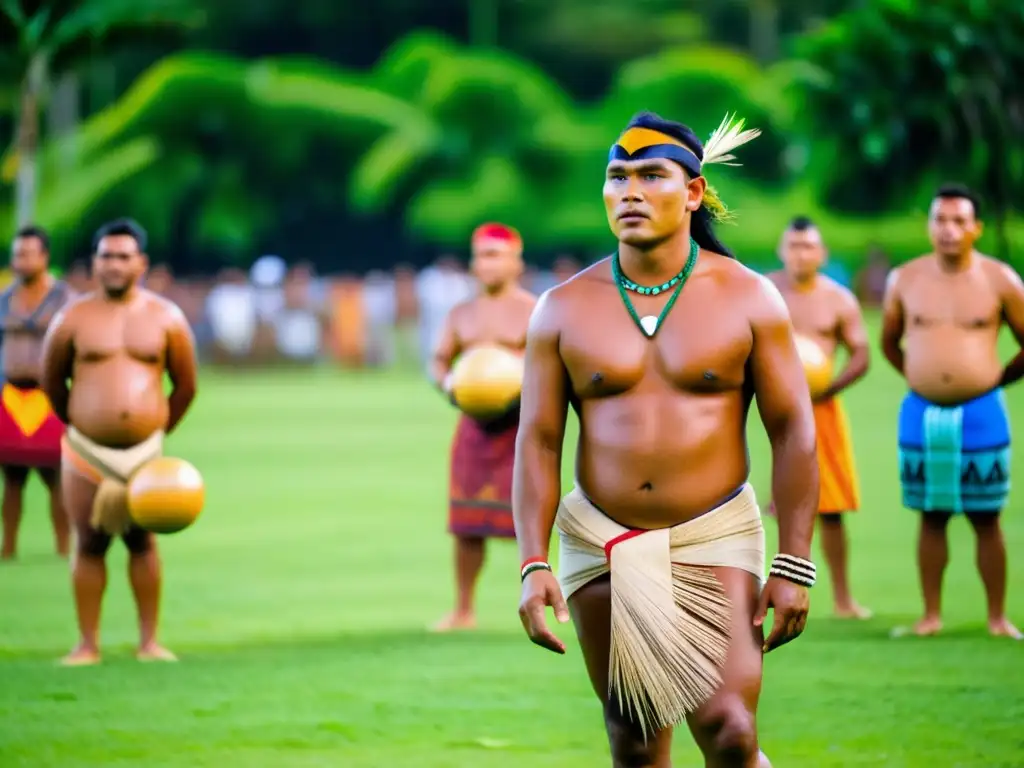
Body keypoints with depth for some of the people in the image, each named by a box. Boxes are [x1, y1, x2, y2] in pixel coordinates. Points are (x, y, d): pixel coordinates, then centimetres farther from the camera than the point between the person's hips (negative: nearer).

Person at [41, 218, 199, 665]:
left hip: (145, 451, 0)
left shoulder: (166, 318, 2)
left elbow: (186, 386, 11)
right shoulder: (72, 320, 0)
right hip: (86, 453, 0)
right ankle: (88, 644, 7)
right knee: (89, 545, 2)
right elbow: (51, 381, 13)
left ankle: (149, 641, 11)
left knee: (142, 541, 4)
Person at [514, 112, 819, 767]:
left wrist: (795, 565, -7)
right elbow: (538, 442, 3)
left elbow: (793, 431, -1)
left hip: (714, 539, -2)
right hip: (602, 545, 2)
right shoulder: (565, 309, 3)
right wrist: (534, 565, -8)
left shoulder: (748, 298, -1)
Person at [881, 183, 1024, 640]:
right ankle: (931, 615, 11)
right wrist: (918, 379, 10)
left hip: (980, 413, -2)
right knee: (931, 516, 6)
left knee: (986, 518, 2)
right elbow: (889, 341, 18)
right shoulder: (904, 281, 3)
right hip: (921, 413, 2)